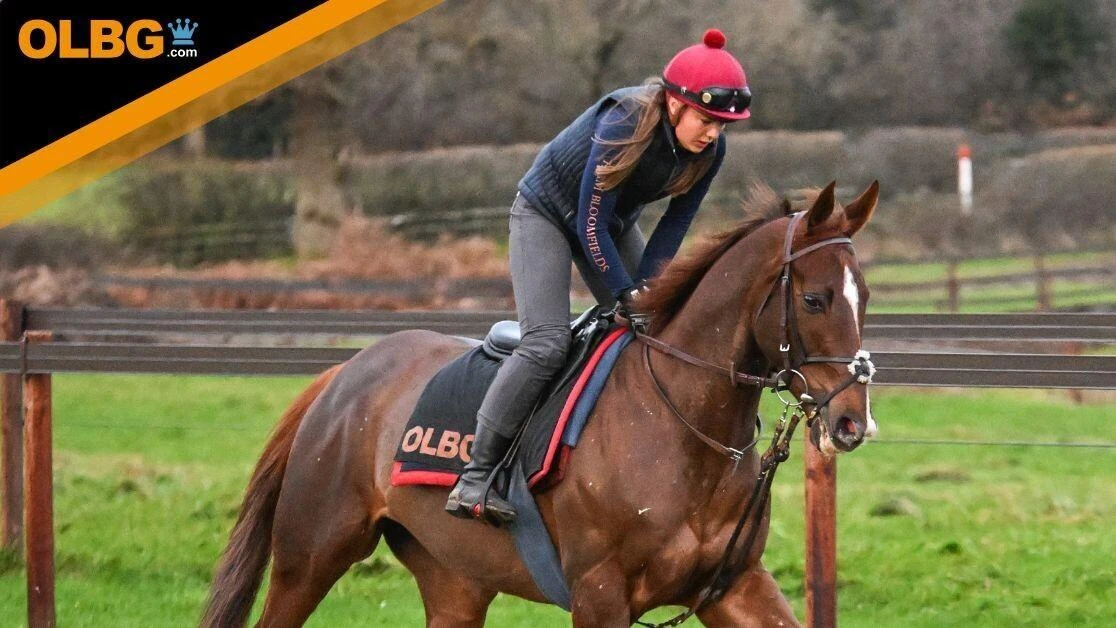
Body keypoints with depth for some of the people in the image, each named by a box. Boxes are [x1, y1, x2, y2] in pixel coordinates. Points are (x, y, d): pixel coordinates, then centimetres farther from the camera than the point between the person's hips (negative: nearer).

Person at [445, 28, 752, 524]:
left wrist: (644, 293, -19)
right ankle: (474, 480, -21)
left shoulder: (709, 151, -17)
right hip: (547, 214, -7)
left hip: (615, 225, 7)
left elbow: (674, 224, -9)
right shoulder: (622, 126, -36)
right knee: (546, 343, -21)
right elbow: (591, 227, -31)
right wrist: (628, 298, -27)